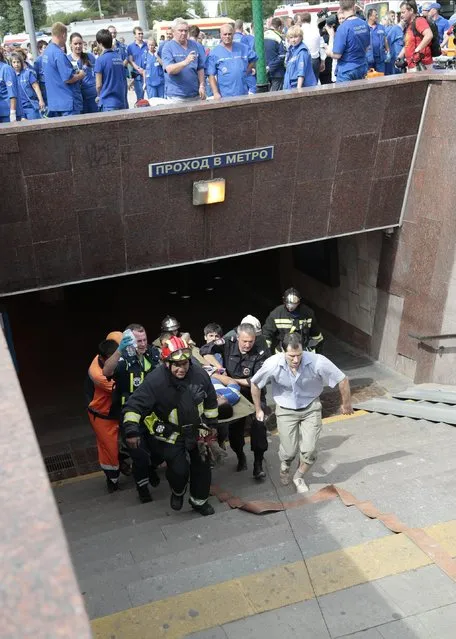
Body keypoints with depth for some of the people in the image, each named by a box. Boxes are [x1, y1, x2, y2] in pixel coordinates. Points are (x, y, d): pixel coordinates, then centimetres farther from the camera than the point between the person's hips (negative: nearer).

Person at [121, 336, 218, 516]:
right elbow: (135, 405, -24)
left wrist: (210, 425, 10)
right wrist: (131, 430, -34)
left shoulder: (200, 374, -13)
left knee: (202, 464, 13)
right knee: (179, 469, -12)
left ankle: (199, 500, 38)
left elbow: (211, 401, 3)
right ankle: (177, 492, 25)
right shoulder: (155, 380, -27)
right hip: (170, 434, -4)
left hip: (195, 429, 5)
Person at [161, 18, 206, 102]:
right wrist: (185, 62, -31)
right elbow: (170, 69, -18)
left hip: (195, 94, 5)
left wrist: (202, 86, 3)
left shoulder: (193, 45, 11)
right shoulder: (168, 47, -4)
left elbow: (200, 68, 14)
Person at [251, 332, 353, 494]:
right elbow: (255, 384, -6)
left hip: (311, 408, 0)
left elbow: (342, 380, -14)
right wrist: (258, 410, 4)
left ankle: (299, 477, 28)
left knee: (309, 450, -5)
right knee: (289, 451, -2)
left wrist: (346, 404, -1)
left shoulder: (317, 362, -29)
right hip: (286, 410, 0)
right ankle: (285, 466, 37)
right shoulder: (273, 364, -26)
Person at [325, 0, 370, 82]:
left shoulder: (343, 28, -19)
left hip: (346, 72, -6)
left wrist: (331, 35, -7)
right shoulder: (365, 24, 1)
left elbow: (336, 55, -16)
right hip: (362, 69, 6)